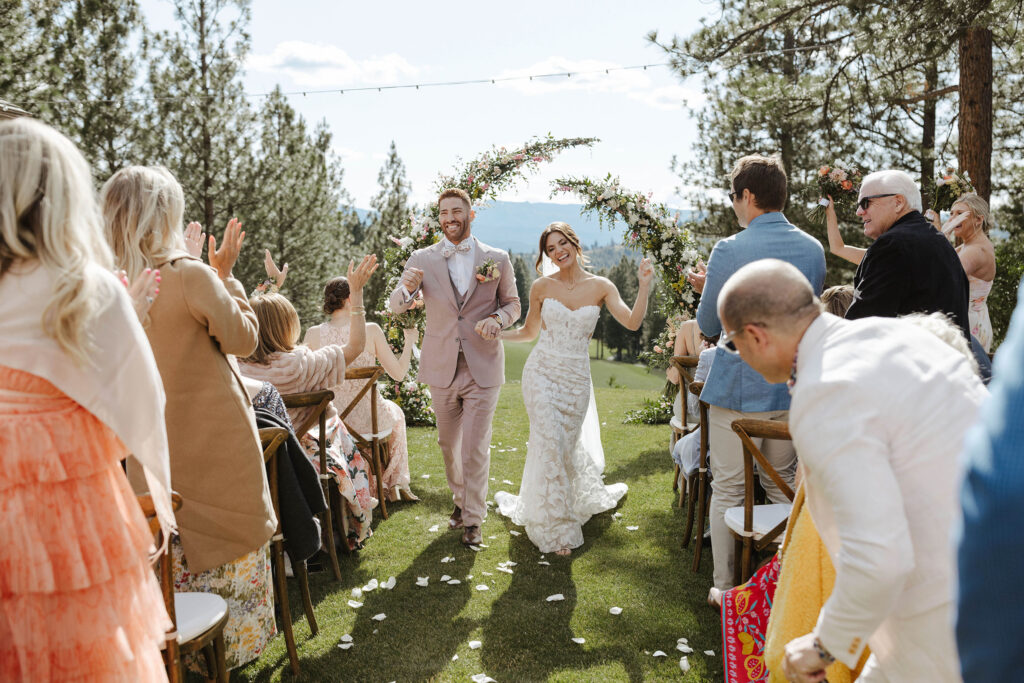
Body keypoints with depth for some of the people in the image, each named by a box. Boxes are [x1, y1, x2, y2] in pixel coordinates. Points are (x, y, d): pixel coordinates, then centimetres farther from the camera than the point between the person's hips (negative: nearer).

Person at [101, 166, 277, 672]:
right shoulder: (192, 276, -20)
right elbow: (242, 337, -8)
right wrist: (225, 275, -1)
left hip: (153, 445, 5)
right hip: (214, 441, -5)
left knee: (172, 558, 17)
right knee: (226, 544, 12)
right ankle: (229, 648, 25)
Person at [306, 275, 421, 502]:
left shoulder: (313, 334, -10)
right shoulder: (371, 330, -14)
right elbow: (398, 374, -7)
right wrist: (409, 342, 8)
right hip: (368, 418, -2)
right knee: (395, 412, 34)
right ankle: (396, 483, 43)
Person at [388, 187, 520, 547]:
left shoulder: (497, 259, -1)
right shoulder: (422, 259, 0)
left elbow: (513, 304, 9)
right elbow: (396, 307, -4)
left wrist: (497, 319, -14)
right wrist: (406, 288, -28)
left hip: (483, 369, -2)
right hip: (442, 368, 2)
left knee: (475, 447, 0)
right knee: (448, 443, 17)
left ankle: (473, 518, 16)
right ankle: (460, 500, 40)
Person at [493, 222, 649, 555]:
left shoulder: (600, 287, 0)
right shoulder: (542, 286, 1)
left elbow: (632, 322, -11)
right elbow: (528, 331, 12)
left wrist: (644, 286, -19)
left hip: (576, 378, 1)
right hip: (541, 372, -1)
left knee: (568, 445, 10)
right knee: (549, 442, -9)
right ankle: (554, 527, 5)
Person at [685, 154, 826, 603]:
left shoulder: (730, 251, -14)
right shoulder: (813, 249, 3)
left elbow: (709, 325, -8)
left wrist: (706, 287, 13)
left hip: (738, 389, -5)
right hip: (794, 388, 5)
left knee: (727, 490, 8)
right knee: (783, 486, 17)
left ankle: (724, 588, 17)